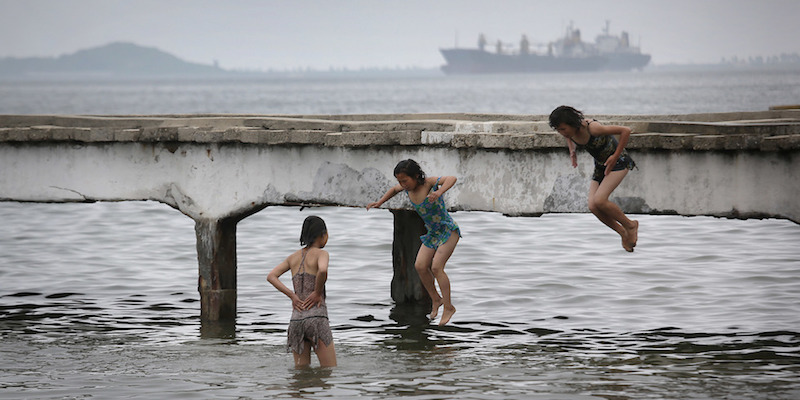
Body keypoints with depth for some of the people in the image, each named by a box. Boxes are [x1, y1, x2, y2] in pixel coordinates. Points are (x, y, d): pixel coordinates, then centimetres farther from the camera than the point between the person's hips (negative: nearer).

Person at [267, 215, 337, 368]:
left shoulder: (294, 256, 17)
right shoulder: (321, 253, -2)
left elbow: (271, 276, 11)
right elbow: (323, 270, -24)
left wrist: (292, 296, 5)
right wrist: (318, 293, -8)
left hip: (296, 319, 6)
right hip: (316, 317, -6)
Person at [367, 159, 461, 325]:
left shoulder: (430, 182, -22)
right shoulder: (408, 187, -2)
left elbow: (451, 179, -39)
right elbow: (394, 189, 21)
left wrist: (439, 192, -57)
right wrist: (379, 202, 10)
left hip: (449, 231, -7)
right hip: (432, 234, 7)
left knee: (436, 267, -18)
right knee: (420, 266, -7)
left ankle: (448, 307, -8)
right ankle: (435, 299, 12)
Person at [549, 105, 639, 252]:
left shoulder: (592, 128, -33)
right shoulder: (569, 131, -11)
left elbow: (625, 130, -27)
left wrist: (616, 156, -25)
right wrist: (572, 151, 1)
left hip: (618, 162, -7)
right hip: (601, 165, 7)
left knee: (599, 200, -24)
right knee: (593, 207, -9)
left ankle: (630, 225, -1)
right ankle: (624, 233, 10)